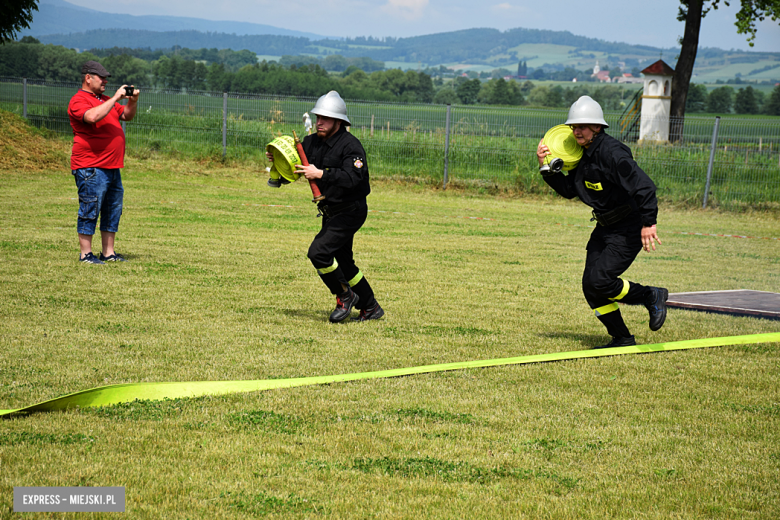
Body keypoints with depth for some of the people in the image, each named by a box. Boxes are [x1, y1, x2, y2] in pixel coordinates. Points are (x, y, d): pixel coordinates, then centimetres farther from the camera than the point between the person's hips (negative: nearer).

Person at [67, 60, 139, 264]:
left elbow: (127, 116, 24)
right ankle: (86, 254, -1)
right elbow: (93, 116, -28)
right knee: (90, 210, -6)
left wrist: (133, 101, 5)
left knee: (113, 211, 11)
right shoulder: (79, 101, -9)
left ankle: (108, 252, 18)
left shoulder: (105, 100, 19)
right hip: (90, 168, -9)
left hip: (112, 167, 9)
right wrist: (116, 98, -22)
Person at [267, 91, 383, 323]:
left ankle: (345, 295, 1)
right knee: (342, 262, 16)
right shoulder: (312, 142, 5)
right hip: (331, 212, 9)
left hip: (351, 212, -9)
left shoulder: (350, 145, -19)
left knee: (318, 251, -19)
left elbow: (352, 178, -33)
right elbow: (295, 166, 7)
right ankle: (370, 308, 28)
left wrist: (320, 174, -37)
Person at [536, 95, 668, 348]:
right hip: (605, 227, 9)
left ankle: (652, 296, 5)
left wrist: (649, 223, -34)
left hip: (629, 229, -9)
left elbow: (643, 186, -29)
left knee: (599, 281, -18)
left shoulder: (612, 152, -23)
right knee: (590, 286, 4)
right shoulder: (582, 153, 5)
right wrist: (546, 167, 1)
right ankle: (622, 339, 18)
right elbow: (569, 190, 13)